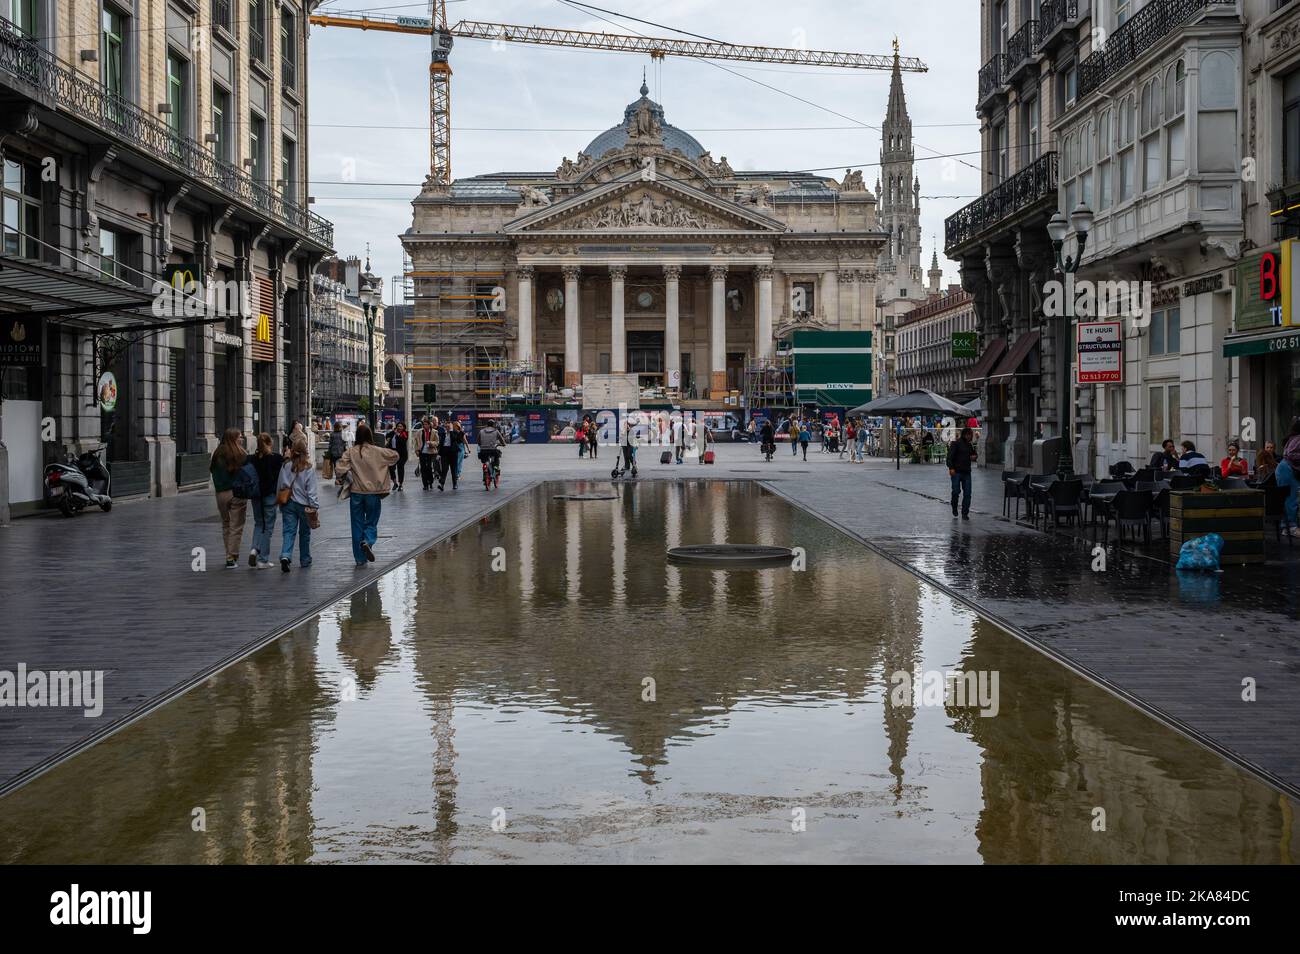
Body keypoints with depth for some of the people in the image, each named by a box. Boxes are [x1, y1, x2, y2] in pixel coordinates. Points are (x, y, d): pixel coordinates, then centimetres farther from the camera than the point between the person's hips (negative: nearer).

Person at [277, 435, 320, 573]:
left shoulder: (286, 466, -3)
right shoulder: (308, 468, -12)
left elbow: (279, 486, 5)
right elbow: (312, 489, -12)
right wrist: (314, 506, -6)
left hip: (288, 503, 2)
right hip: (304, 504, -2)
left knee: (289, 531, 1)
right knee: (305, 533, 14)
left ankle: (285, 556, -21)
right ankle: (305, 560, 25)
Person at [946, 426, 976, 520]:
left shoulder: (970, 445, 16)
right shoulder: (956, 444, -4)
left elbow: (973, 454, 32)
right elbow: (950, 456, -11)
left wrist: (974, 457, 6)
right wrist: (951, 468, -22)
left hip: (966, 472, 5)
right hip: (956, 472, -5)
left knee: (967, 493, -1)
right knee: (956, 491, -7)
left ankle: (965, 513, 6)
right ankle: (954, 509, 18)